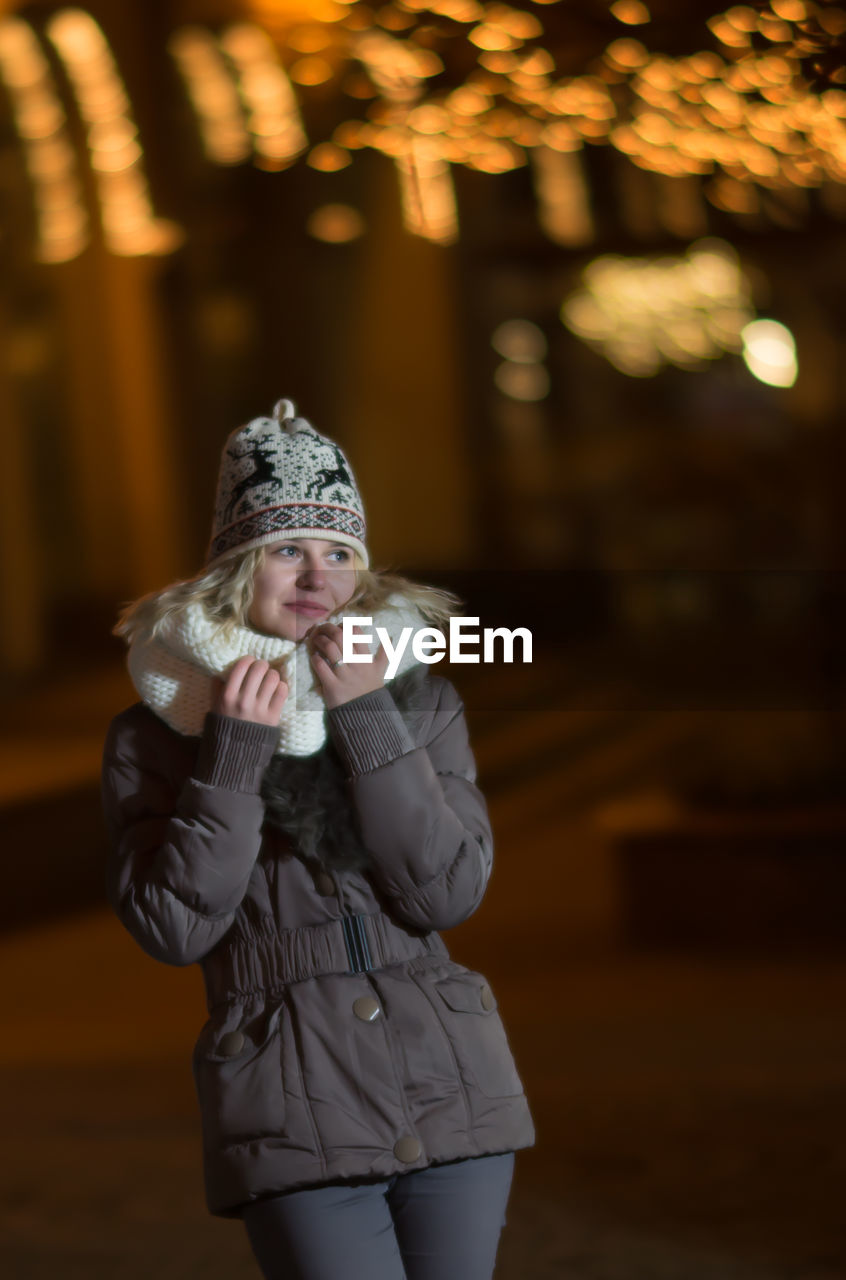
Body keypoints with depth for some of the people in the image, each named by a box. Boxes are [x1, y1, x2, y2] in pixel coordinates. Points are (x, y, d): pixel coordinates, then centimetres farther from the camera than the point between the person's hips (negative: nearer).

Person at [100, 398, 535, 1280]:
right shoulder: (155, 730, 2)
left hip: (450, 1087, 3)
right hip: (297, 1116, -3)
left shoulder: (418, 700, 7)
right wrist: (234, 754, -13)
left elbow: (450, 893, -5)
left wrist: (370, 721, -11)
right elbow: (172, 928, -7)